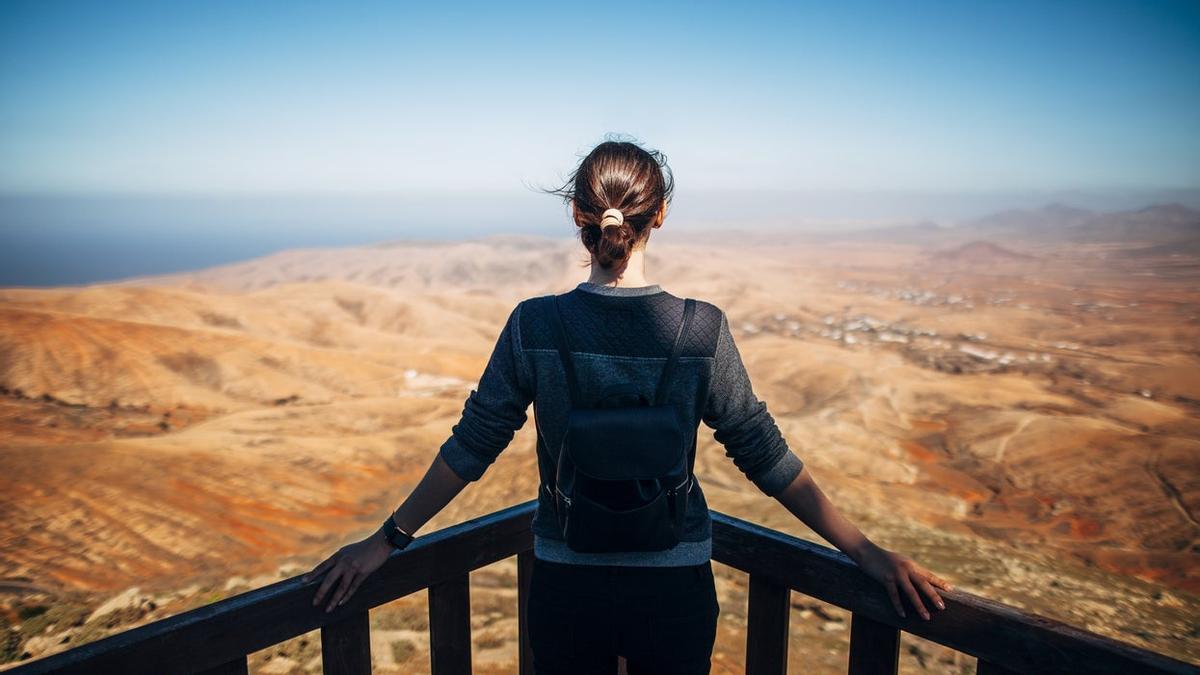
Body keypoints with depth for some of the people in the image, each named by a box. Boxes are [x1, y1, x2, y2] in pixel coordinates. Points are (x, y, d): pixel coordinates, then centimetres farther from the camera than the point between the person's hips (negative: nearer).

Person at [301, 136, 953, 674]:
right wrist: (866, 551, 1)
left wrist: (386, 540, 5)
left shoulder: (533, 324, -13)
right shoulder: (701, 328, -14)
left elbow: (471, 446, -8)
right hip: (675, 587, 0)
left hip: (564, 585, 0)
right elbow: (765, 456, -10)